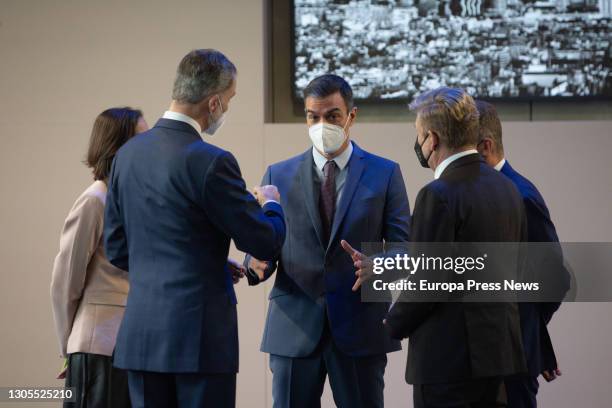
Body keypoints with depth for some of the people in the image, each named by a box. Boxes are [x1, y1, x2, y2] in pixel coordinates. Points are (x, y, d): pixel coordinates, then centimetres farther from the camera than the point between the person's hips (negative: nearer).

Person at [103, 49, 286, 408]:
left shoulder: (128, 153, 7)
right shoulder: (210, 162, -14)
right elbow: (266, 243, -9)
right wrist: (271, 203, 14)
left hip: (141, 333, 7)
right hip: (198, 335, -6)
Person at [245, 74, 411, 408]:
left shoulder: (385, 173, 5)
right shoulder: (279, 176, 9)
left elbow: (404, 246, 2)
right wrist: (258, 263, -16)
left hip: (360, 329, -1)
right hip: (294, 328, 1)